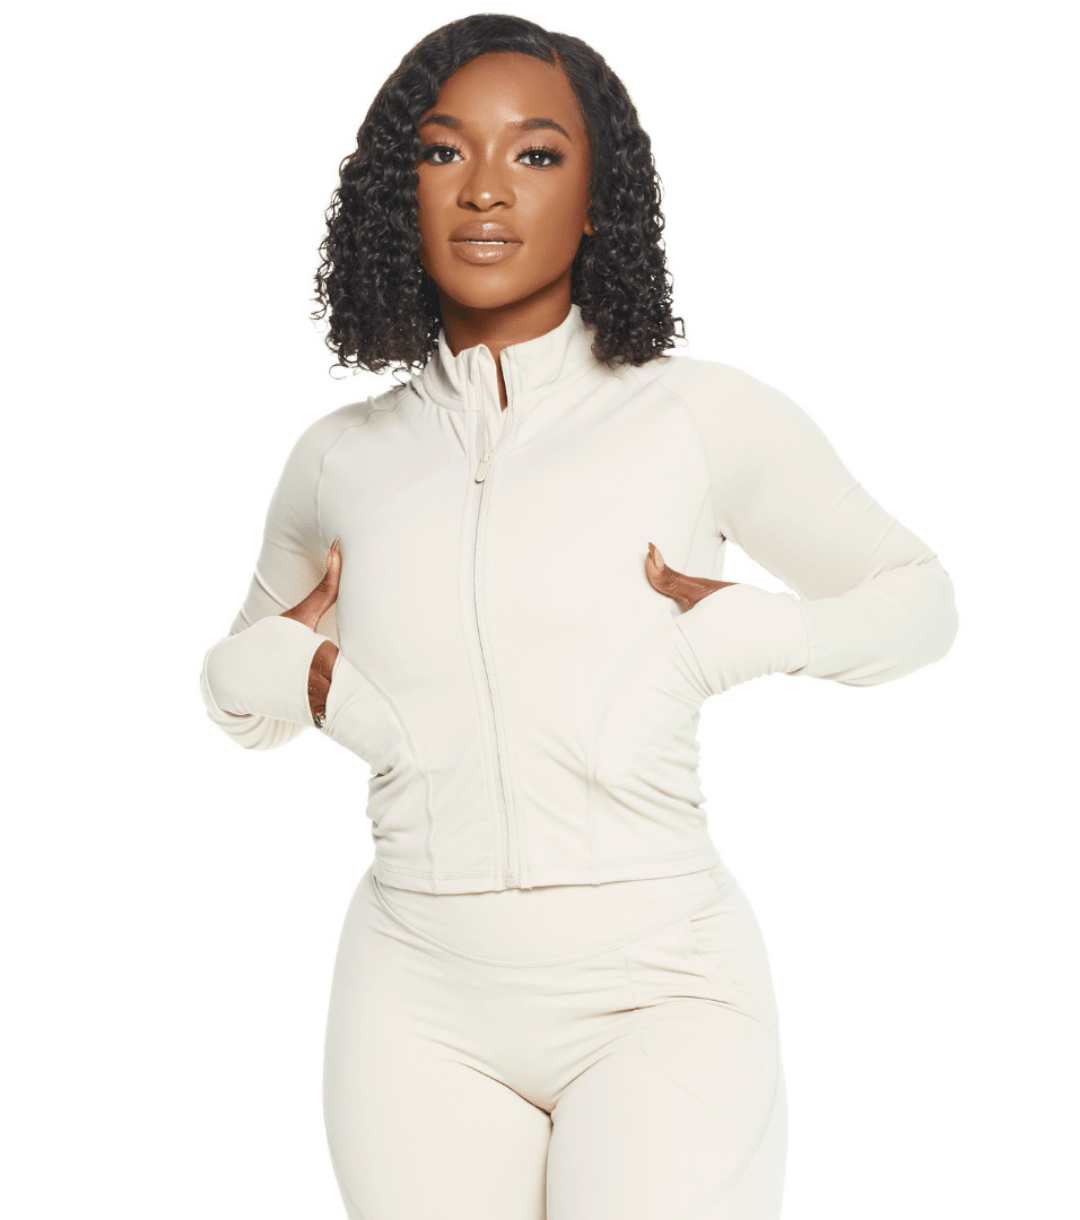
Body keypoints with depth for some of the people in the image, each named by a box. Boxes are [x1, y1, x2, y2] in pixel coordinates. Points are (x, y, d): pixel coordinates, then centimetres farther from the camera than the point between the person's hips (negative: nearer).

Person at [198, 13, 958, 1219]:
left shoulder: (701, 417, -1)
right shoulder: (338, 459, 8)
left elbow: (918, 598, 11)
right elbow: (243, 672, 25)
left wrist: (738, 634, -6)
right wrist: (275, 672, 3)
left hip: (660, 988, -3)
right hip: (421, 1001, 3)